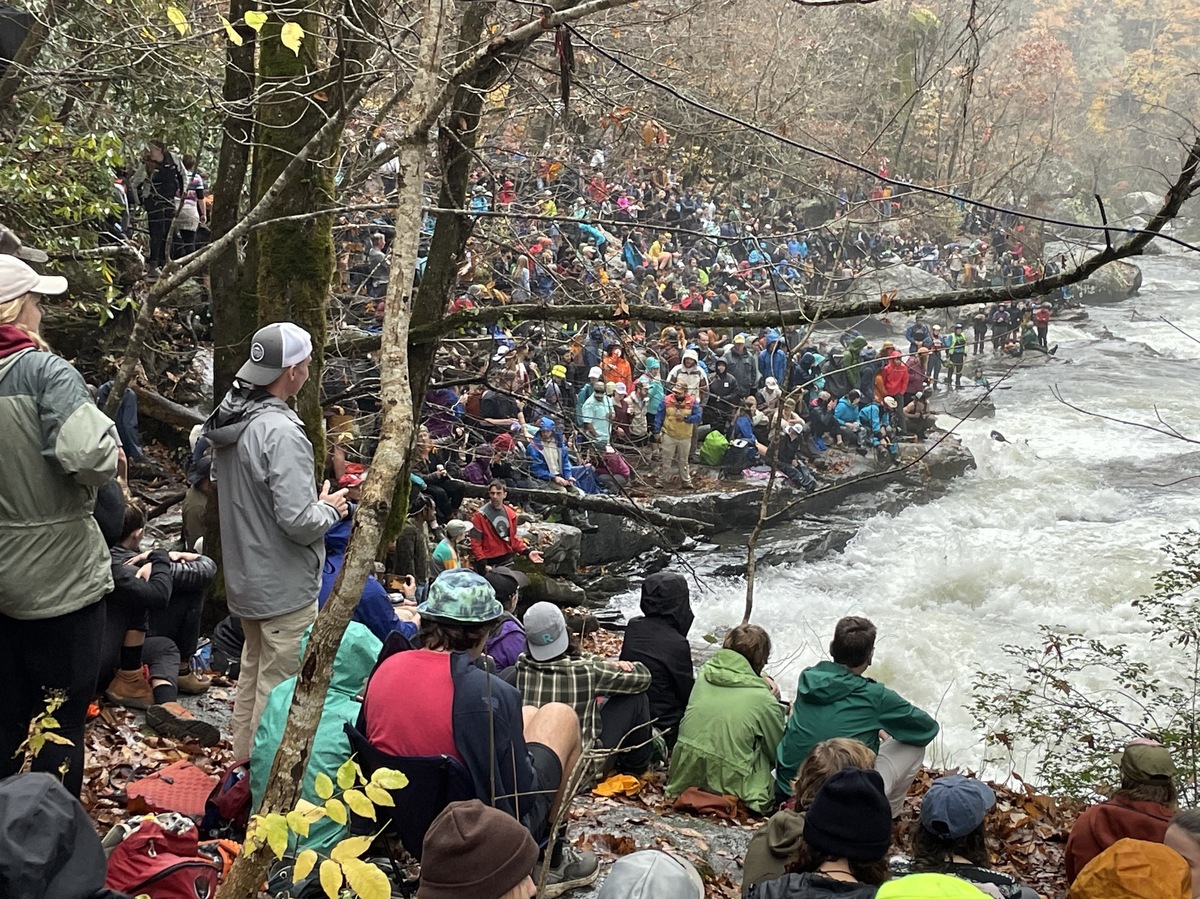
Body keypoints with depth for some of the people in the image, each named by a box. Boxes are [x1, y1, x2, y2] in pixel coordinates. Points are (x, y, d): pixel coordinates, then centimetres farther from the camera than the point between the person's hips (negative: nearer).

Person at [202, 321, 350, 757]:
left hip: (244, 577, 9)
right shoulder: (281, 431, -25)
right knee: (279, 687, 2)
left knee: (253, 671, 25)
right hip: (285, 585, -9)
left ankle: (243, 757, 39)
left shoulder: (227, 420, 3)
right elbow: (300, 522, -29)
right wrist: (330, 508, -7)